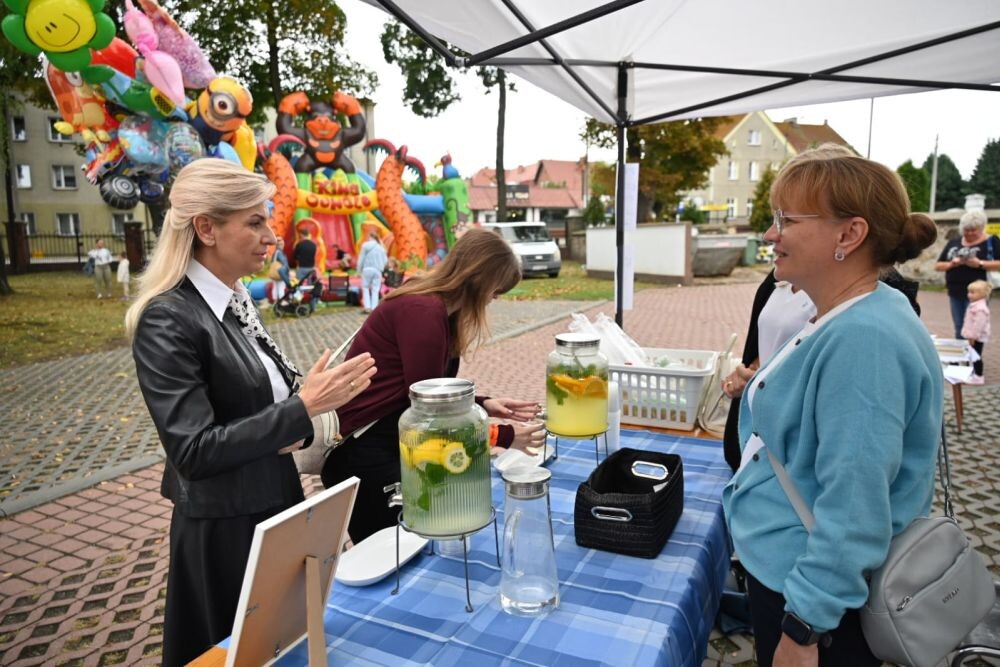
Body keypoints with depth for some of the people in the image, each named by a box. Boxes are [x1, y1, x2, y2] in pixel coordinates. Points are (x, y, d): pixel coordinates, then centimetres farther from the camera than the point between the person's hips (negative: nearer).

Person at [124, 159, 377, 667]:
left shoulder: (236, 301, 3)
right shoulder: (168, 319, -21)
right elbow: (194, 451, -24)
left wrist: (297, 424, -7)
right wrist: (304, 408, -26)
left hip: (275, 507, 8)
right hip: (223, 530, -7)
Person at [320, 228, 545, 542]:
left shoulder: (438, 309, 7)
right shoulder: (422, 310, -23)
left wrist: (483, 404, -3)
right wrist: (505, 437, -13)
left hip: (393, 440, 9)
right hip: (364, 449, -9)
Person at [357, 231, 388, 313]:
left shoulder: (365, 246, -2)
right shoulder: (381, 247, 5)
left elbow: (361, 259, -1)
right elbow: (385, 260, 6)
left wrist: (359, 269, 7)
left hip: (367, 269, -2)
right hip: (377, 270, 2)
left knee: (365, 288, 11)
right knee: (375, 290, 5)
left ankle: (367, 307, 1)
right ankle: (374, 308, 1)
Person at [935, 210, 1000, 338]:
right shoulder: (953, 243, 11)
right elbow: (938, 266, 11)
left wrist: (980, 263, -20)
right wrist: (951, 264, -8)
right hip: (955, 293, 5)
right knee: (959, 330, 11)